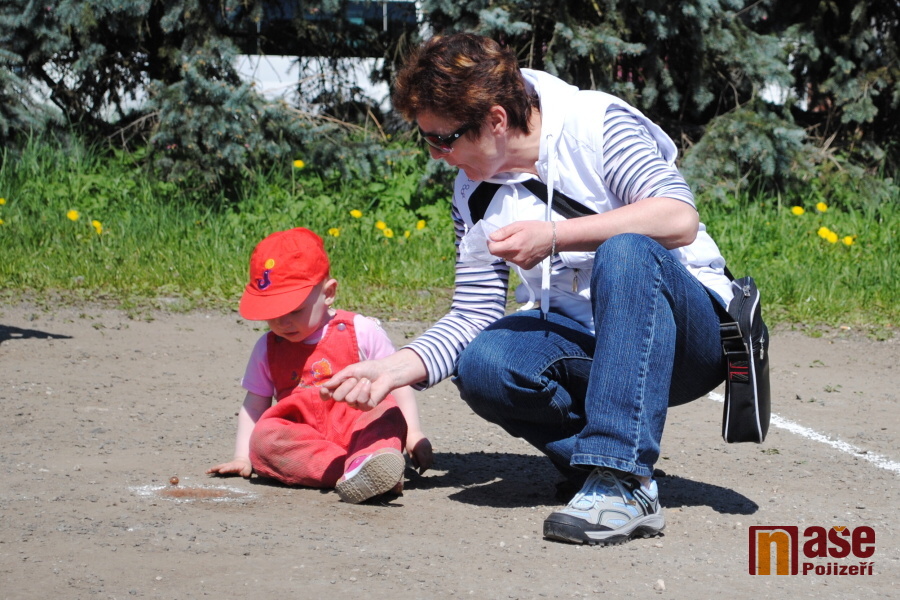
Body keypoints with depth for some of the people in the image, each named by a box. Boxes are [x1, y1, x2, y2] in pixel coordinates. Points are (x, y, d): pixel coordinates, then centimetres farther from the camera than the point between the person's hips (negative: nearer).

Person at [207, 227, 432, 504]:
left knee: (388, 413, -30)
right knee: (264, 437, -30)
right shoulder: (267, 348, 14)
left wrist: (412, 433, -4)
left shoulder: (362, 332, 5)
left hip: (357, 431, -1)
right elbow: (254, 406, 16)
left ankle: (371, 458, -62)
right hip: (301, 441, 2)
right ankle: (352, 468, -45)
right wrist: (242, 457, 5)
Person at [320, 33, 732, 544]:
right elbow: (474, 314, 6)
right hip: (581, 341, 5)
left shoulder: (595, 123, -11)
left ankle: (623, 482, -40)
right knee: (482, 365, -25)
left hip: (689, 328, -5)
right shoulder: (476, 193, 6)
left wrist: (554, 237, -26)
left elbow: (680, 218, -23)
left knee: (625, 253, -38)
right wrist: (398, 367, -10)